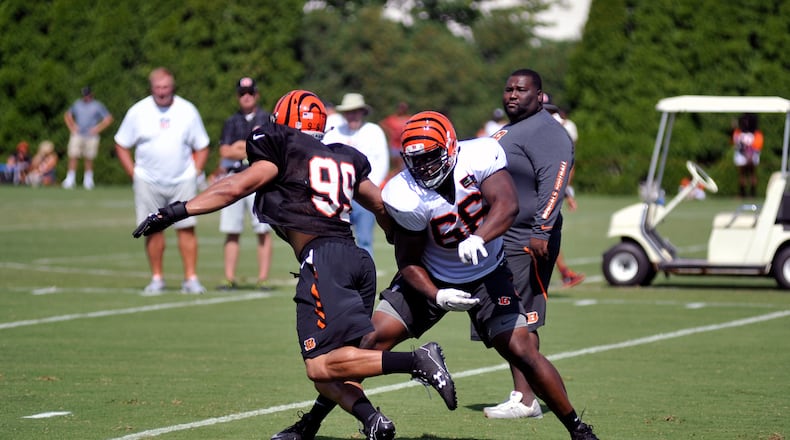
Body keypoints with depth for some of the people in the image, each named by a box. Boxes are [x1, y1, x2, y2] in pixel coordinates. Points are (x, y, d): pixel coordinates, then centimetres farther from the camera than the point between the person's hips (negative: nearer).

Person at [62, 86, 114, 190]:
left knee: (89, 159, -2)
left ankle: (88, 181, 8)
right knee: (73, 157, -8)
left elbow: (108, 119, 1)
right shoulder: (77, 104, 13)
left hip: (91, 137, -2)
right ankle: (70, 180, -8)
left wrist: (97, 129, -5)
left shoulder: (97, 106, 3)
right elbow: (67, 115, 26)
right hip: (77, 136, 2)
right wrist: (72, 127, 11)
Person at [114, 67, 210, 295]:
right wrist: (134, 174, 0)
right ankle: (157, 278, 11)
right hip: (148, 182, 0)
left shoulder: (188, 111, 1)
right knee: (153, 229, 1)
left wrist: (194, 173, -1)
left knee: (186, 228, -6)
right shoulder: (138, 112, 0)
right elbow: (121, 146, 7)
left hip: (182, 181, 0)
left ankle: (191, 278, -2)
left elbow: (202, 148, 9)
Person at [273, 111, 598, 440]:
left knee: (520, 350, -12)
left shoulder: (479, 157, -24)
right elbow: (408, 263, -14)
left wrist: (478, 238, -55)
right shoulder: (407, 197, -23)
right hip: (430, 278, 0)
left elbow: (507, 205, -37)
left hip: (486, 276, 0)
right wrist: (437, 297, -30)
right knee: (373, 340, -11)